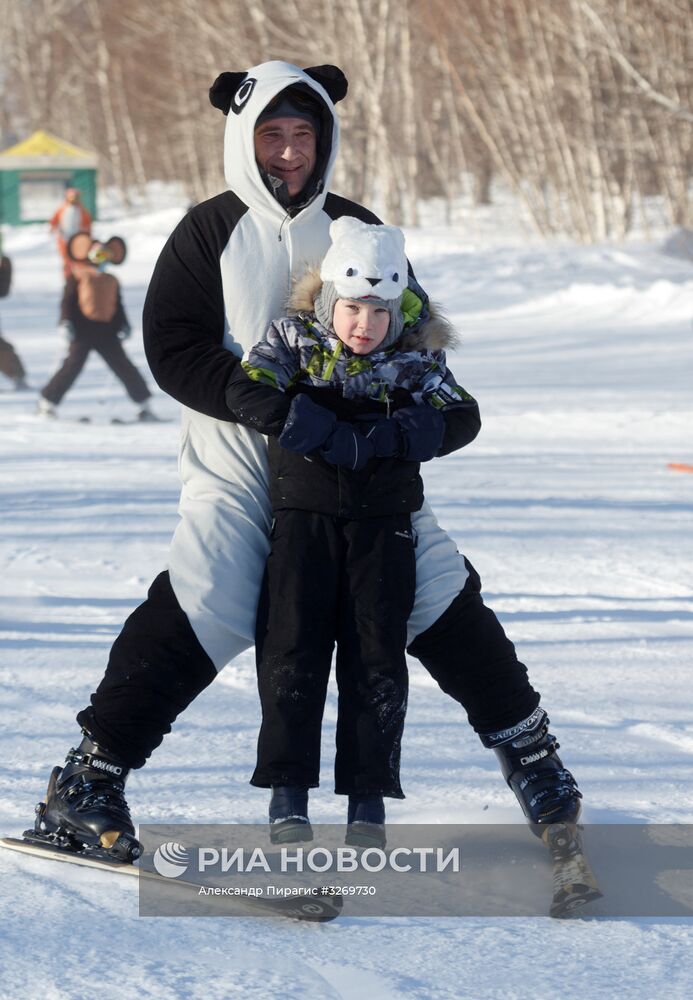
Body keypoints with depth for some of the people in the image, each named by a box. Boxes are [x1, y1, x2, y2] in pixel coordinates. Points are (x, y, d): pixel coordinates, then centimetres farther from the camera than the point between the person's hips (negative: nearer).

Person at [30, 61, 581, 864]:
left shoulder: (358, 230, 8)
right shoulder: (210, 234, -2)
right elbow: (174, 351, -9)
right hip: (239, 467, -3)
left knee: (441, 597, 1)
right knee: (195, 616, -17)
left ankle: (523, 742, 19)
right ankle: (88, 778, -9)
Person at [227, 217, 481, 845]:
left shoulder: (413, 359, 3)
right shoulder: (294, 340, 0)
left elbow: (461, 419, -6)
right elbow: (247, 395, -15)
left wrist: (385, 438, -21)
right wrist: (334, 438, -21)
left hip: (383, 521, 1)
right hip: (304, 515, -1)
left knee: (376, 657, -1)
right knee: (293, 649, -4)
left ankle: (369, 794, 5)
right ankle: (289, 791, 3)